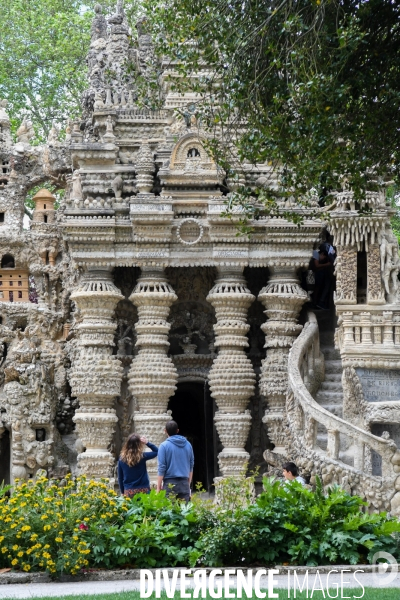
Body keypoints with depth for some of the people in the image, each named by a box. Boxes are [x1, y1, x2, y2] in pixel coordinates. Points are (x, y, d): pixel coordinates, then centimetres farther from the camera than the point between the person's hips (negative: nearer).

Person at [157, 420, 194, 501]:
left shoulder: (164, 446, -5)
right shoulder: (188, 445, 8)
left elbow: (161, 468, -6)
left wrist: (158, 488, -1)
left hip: (170, 483, -4)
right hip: (184, 484, 4)